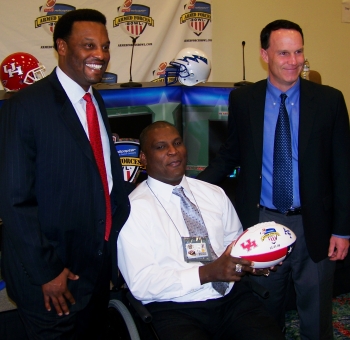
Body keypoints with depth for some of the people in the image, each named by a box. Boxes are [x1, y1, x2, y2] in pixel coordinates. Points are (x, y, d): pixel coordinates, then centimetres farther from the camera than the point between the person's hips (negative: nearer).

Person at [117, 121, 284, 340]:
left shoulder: (214, 194, 13)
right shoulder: (135, 209, -5)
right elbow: (141, 283, -11)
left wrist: (252, 259, -4)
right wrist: (206, 273, -18)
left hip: (232, 297, 4)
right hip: (174, 310, -4)